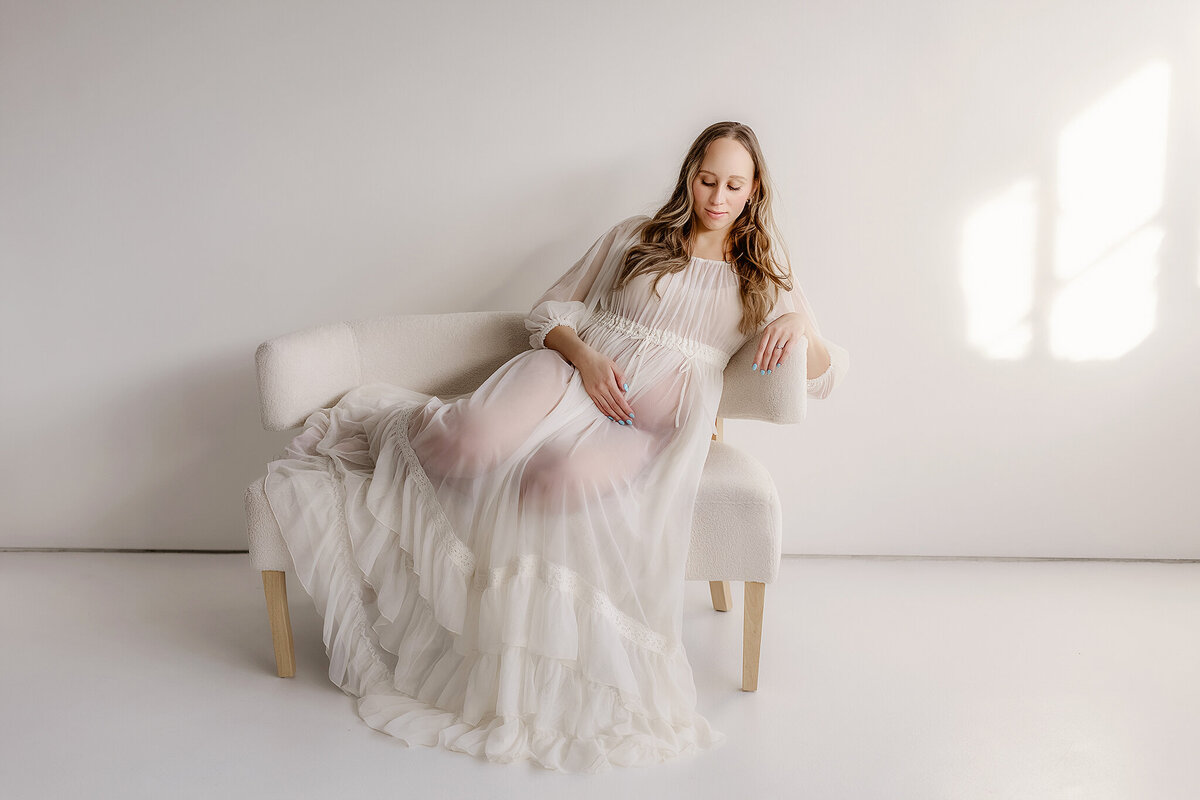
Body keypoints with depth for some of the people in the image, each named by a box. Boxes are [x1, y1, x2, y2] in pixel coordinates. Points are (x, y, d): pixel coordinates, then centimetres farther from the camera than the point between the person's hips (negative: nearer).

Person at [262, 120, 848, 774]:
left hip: (658, 412, -1)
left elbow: (819, 375, 14)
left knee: (566, 481, -38)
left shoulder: (764, 271, 20)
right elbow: (552, 310, 15)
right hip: (577, 369, 1)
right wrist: (585, 356, -7)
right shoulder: (635, 235, 20)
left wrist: (801, 325, -10)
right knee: (473, 446, -32)